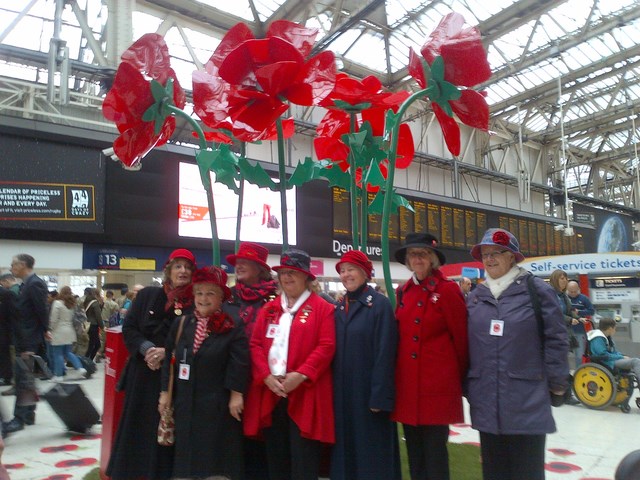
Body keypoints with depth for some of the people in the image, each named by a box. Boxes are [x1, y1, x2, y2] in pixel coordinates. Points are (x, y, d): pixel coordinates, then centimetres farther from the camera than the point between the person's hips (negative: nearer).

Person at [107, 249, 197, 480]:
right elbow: (129, 328, 3)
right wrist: (147, 349, -13)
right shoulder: (148, 295, 3)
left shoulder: (196, 302, -4)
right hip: (144, 372, 2)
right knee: (138, 426, 10)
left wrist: (167, 352, -16)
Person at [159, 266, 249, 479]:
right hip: (185, 404, 4)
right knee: (186, 458, 14)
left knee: (215, 460, 5)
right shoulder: (181, 323, 4)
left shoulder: (233, 327, -9)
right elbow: (169, 359, 9)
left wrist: (236, 395, -14)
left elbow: (239, 365, -11)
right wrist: (165, 392, 7)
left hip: (218, 406, -4)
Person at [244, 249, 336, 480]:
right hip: (270, 392, 5)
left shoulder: (322, 308, 0)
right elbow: (255, 344, 7)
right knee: (276, 459, 13)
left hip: (304, 393, -4)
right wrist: (266, 376, -8)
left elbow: (326, 347, -9)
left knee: (303, 461, 1)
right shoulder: (268, 309, 14)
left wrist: (301, 375, -18)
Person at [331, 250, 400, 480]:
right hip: (343, 392, 6)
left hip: (369, 392, -6)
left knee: (373, 452, 6)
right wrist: (333, 390, 8)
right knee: (347, 448, 15)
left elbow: (385, 354, -15)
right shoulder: (340, 307, 10)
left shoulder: (380, 304, -11)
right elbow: (335, 350, 12)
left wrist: (380, 397, -17)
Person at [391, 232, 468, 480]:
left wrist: (461, 377, 4)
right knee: (414, 449, 15)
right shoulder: (403, 291, 9)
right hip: (407, 381, 5)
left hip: (437, 383, -5)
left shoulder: (447, 289, -8)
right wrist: (399, 372, 13)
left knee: (434, 449, 3)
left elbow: (461, 337, -4)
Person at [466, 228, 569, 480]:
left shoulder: (537, 290, -4)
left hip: (527, 400, -4)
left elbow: (555, 339, -4)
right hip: (486, 401, 4)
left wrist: (556, 382, -4)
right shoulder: (475, 296, 8)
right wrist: (468, 385, 13)